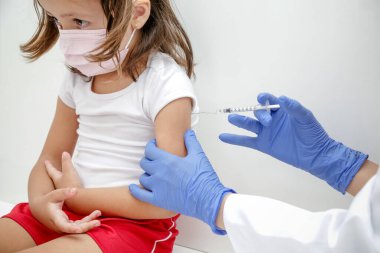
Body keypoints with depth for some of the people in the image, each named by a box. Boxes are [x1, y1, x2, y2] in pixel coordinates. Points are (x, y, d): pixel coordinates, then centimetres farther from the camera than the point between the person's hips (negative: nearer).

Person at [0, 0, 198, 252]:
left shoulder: (166, 85, -15)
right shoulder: (78, 79, 8)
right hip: (66, 214, 7)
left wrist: (76, 195, -11)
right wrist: (40, 202, -13)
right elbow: (50, 160, 11)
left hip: (134, 223, -6)